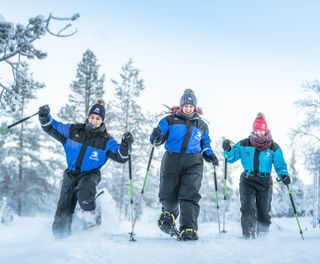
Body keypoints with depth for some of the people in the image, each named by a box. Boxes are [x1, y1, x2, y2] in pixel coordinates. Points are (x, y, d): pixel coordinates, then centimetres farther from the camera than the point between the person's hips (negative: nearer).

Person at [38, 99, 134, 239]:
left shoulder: (106, 141, -5)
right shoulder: (73, 131, 0)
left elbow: (120, 157, -11)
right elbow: (51, 128, 8)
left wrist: (125, 145, -29)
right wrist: (45, 116, -11)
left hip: (91, 174, -2)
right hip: (71, 174, 2)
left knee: (84, 187, -40)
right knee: (63, 214, -1)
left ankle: (89, 217, -26)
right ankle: (62, 237, 20)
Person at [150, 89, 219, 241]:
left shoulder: (201, 125, 19)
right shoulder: (170, 120, 10)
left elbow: (205, 145, 27)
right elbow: (159, 135, 3)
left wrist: (210, 155, 6)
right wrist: (156, 137, -22)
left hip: (193, 162, 1)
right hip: (172, 160, 0)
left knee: (189, 195, -15)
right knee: (168, 196, 1)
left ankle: (188, 230, -18)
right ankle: (169, 214, 34)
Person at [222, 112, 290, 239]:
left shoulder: (274, 148, 0)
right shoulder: (244, 145, 0)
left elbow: (280, 165, 2)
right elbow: (232, 158, 5)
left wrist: (284, 175, -18)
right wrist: (228, 150, -16)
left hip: (265, 182, 1)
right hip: (248, 180, -1)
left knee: (263, 211, 6)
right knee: (248, 208, -16)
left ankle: (262, 235, 26)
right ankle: (248, 235, -12)